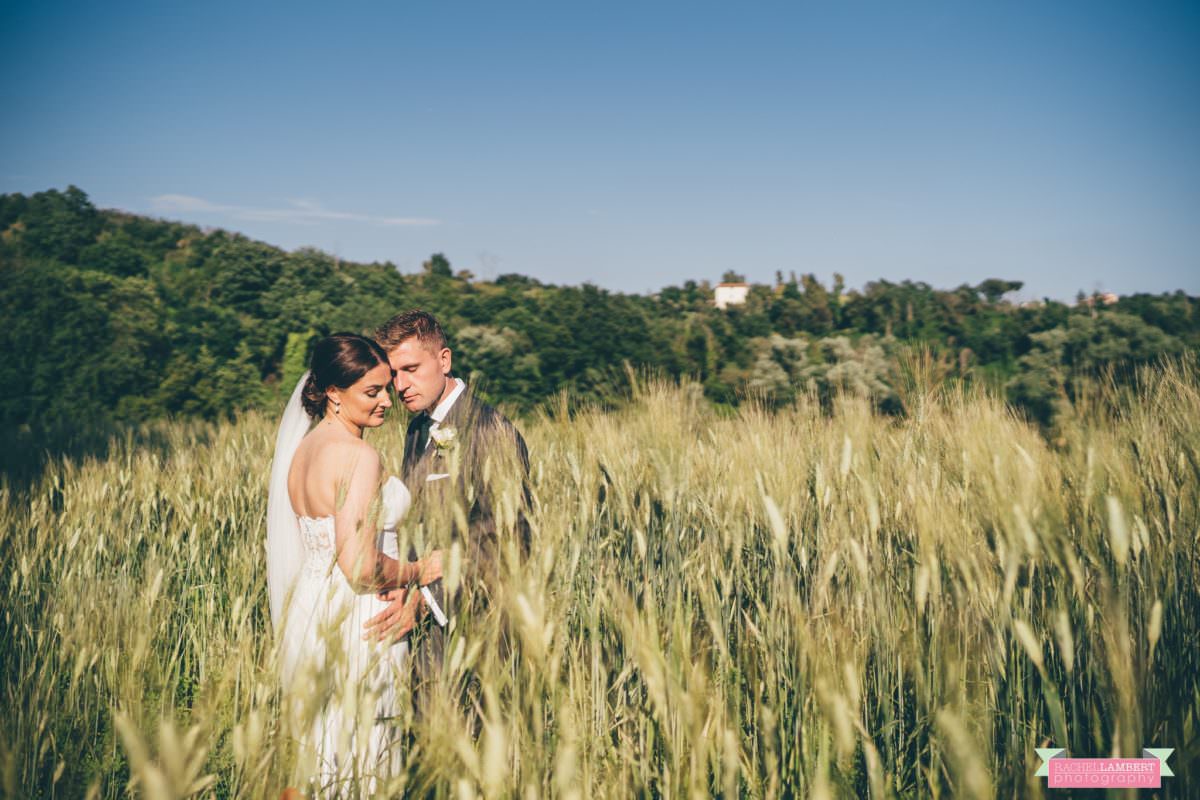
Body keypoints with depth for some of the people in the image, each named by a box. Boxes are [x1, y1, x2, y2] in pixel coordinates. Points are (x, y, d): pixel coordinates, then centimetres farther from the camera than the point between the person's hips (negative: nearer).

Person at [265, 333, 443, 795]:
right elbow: (360, 566, -24)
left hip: (308, 613, 9)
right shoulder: (359, 456, -19)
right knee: (359, 760, 3)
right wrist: (419, 572, -7)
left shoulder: (303, 448, 9)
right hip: (353, 624, -9)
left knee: (317, 753, 17)